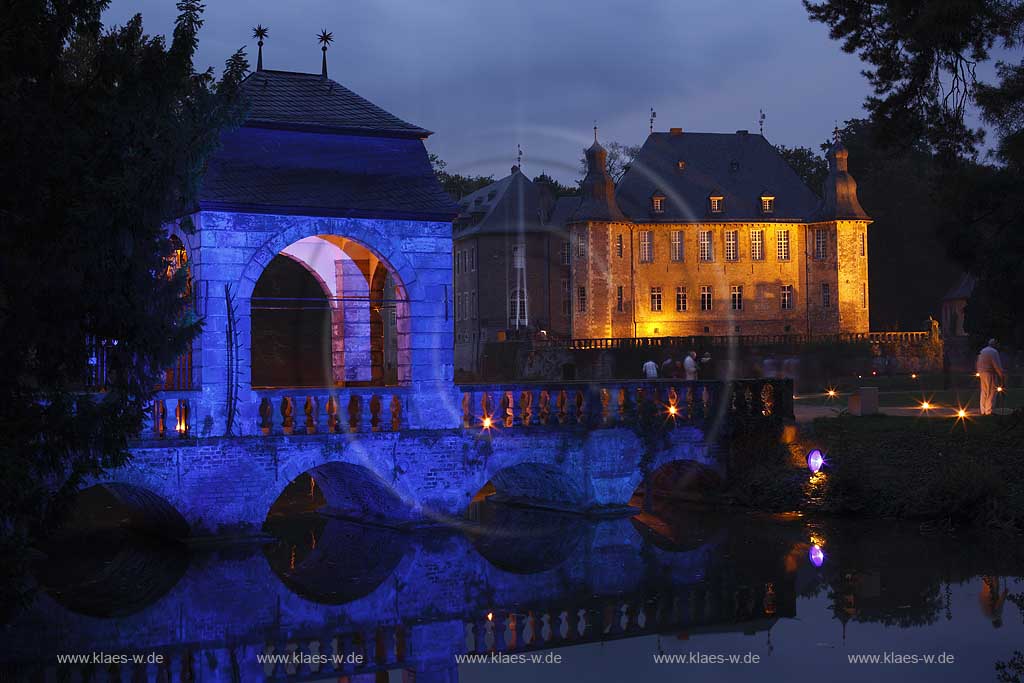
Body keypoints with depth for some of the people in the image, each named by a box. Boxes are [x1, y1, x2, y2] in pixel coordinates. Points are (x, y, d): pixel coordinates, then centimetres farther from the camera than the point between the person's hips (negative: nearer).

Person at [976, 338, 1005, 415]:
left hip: (982, 374, 9)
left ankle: (983, 410, 12)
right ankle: (989, 411, -9)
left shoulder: (982, 351, 17)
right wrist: (1001, 375, -11)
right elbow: (997, 365, -16)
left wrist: (979, 372, 20)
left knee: (984, 392, 11)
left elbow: (978, 363, 19)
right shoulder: (994, 352, -11)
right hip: (990, 374, -9)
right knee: (991, 393, -6)